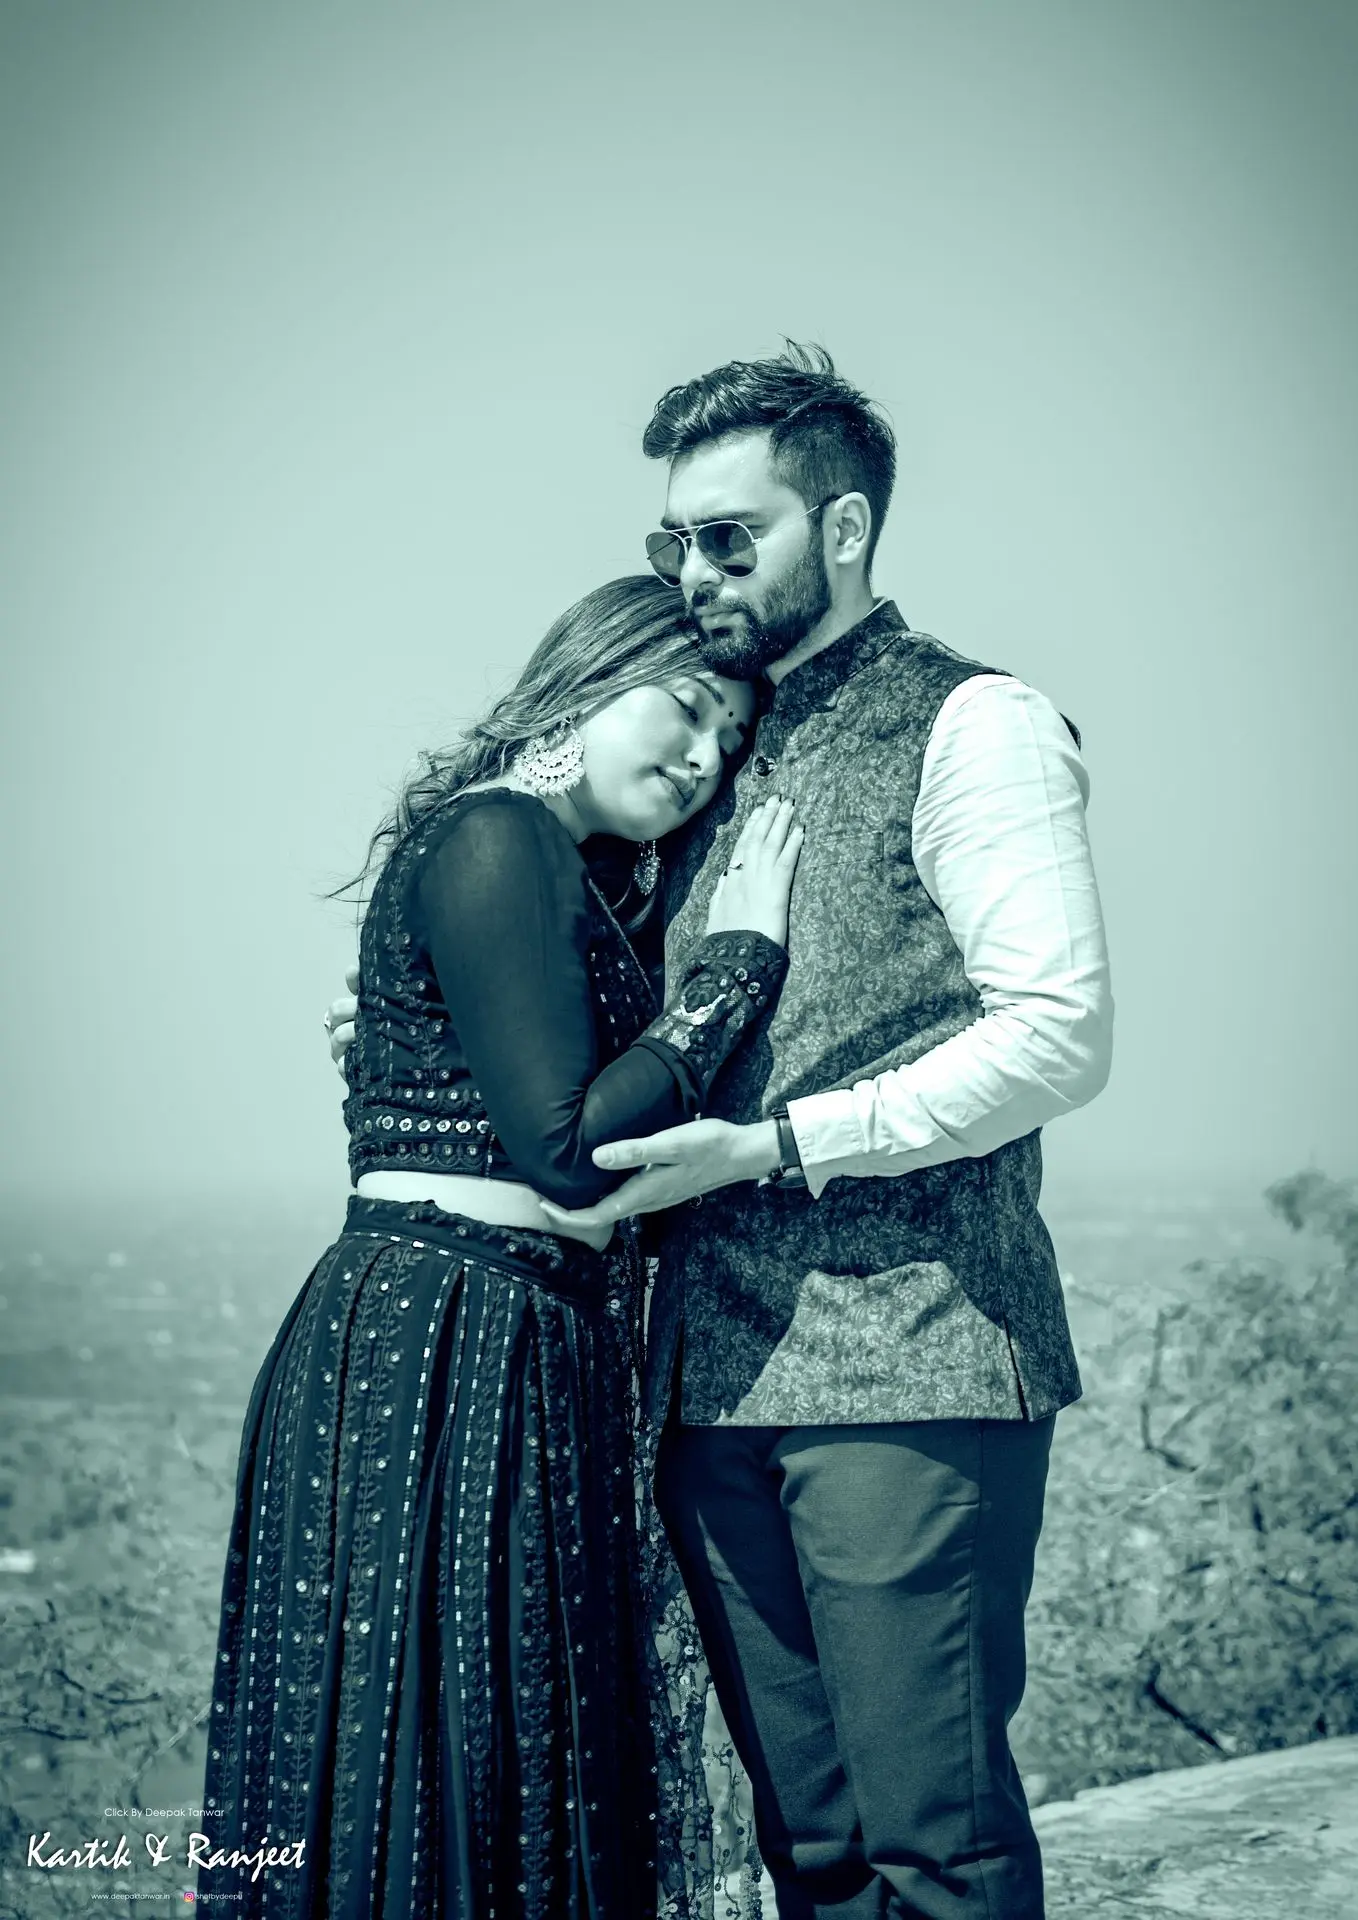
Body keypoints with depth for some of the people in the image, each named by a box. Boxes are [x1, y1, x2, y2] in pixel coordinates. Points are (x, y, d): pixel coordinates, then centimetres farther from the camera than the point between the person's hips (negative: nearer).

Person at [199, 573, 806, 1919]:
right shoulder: (494, 839, -10)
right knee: (437, 1772, -4)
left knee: (517, 1780, 12)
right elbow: (568, 1141, -18)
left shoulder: (564, 872, 20)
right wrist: (738, 960, -10)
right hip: (444, 1353, -10)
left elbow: (595, 1133, 16)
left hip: (523, 1353, 10)